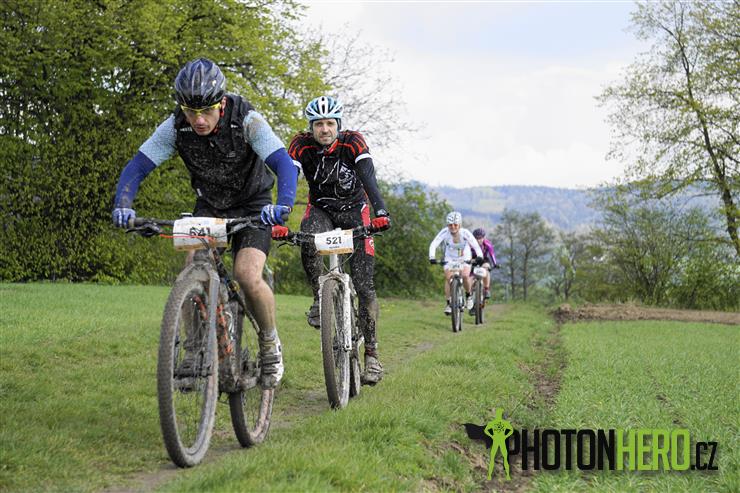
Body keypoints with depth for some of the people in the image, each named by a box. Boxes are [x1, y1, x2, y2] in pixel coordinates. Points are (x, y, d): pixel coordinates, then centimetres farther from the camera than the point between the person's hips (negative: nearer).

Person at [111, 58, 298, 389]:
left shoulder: (246, 120, -28)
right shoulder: (175, 126, -20)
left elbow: (285, 164, -37)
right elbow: (138, 166, -19)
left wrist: (283, 204, -56)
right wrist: (122, 205, -39)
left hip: (252, 206, -3)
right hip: (208, 206, 3)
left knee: (247, 275, -24)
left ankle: (270, 345, 2)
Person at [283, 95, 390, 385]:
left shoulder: (352, 142, -23)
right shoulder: (301, 146, -20)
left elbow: (369, 177, -36)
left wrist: (380, 212, -53)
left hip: (354, 211, -1)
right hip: (321, 209, 1)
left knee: (363, 285, -9)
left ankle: (371, 353, -2)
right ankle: (320, 298, -15)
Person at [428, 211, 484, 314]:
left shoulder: (465, 233, -27)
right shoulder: (445, 232, -25)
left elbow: (476, 245, -34)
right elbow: (434, 244, -32)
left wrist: (480, 256, -52)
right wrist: (432, 257, -48)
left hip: (464, 258, -1)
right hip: (450, 258, 1)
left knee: (465, 276, -24)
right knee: (448, 278, -16)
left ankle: (468, 295, 4)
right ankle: (448, 304, -4)